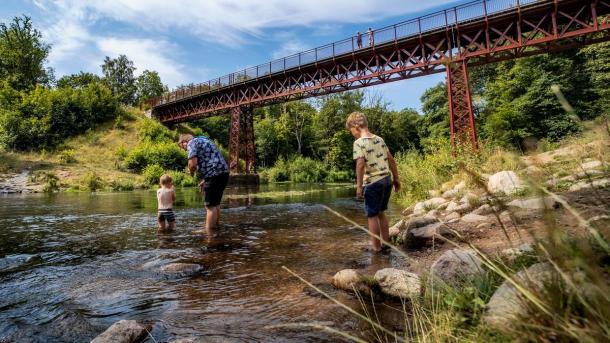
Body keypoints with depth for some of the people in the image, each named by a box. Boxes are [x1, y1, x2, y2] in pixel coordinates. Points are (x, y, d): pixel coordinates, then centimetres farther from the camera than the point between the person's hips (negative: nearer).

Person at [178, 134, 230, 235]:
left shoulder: (192, 143, -2)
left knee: (210, 206, -4)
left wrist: (191, 172, 5)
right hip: (223, 173, 9)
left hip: (215, 176, -9)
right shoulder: (204, 140, 26)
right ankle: (216, 229, 24)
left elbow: (193, 163, -17)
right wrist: (205, 180, 26)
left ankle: (209, 236, 0)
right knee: (215, 204, 17)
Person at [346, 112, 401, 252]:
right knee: (381, 213, 20)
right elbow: (391, 159, 12)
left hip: (373, 182, -7)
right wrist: (396, 179, 19)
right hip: (387, 180, 7)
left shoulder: (359, 142, -10)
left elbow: (360, 164, -21)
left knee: (372, 216, 5)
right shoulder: (379, 139, 11)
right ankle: (386, 244, 27)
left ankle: (377, 248, 12)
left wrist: (359, 186, -17)